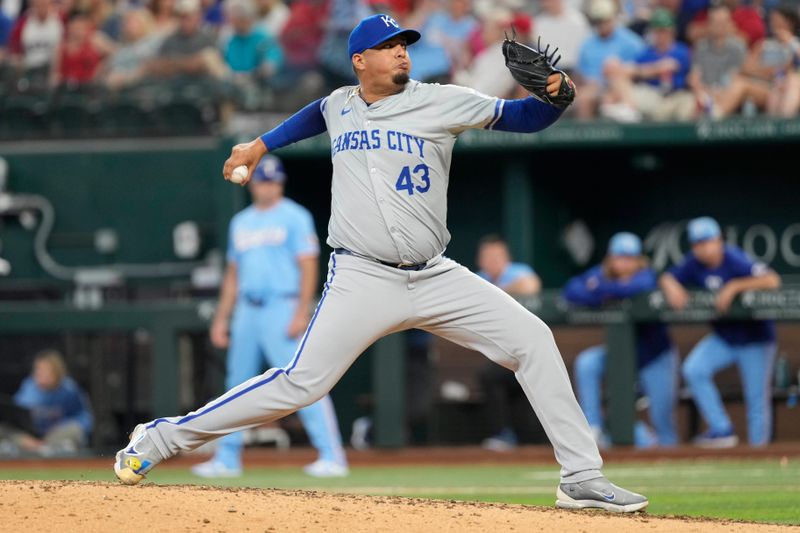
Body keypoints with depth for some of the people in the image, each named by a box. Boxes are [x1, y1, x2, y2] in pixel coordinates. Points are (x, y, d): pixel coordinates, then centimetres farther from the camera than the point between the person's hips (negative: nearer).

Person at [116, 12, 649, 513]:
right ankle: (163, 436, 0)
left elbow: (518, 117, -2)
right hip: (363, 281, -2)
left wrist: (554, 96, -21)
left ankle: (582, 479, -4)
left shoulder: (441, 103, 1)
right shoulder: (339, 106, 7)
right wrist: (261, 144, 34)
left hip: (435, 279, 2)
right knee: (301, 383, -12)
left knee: (531, 339, -10)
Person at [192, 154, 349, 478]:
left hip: (282, 308, -7)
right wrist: (221, 318, 17)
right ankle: (228, 459, 19)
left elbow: (308, 266, -9)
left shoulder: (294, 217, -2)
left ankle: (332, 457, -16)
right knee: (238, 384, 10)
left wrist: (302, 313, -18)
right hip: (247, 311, 7)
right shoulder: (241, 222, 18)